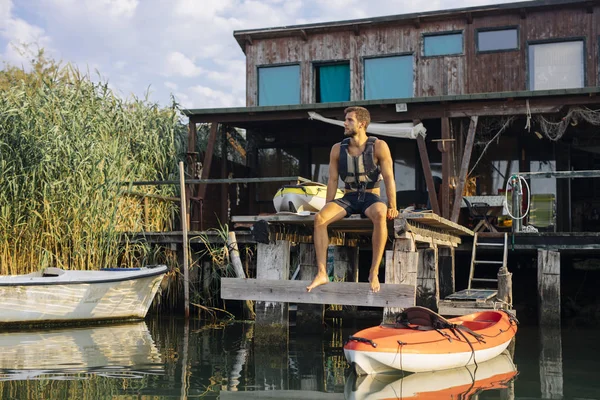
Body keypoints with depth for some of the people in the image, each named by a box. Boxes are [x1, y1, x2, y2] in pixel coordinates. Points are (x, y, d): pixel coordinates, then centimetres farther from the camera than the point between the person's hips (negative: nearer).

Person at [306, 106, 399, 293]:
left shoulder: (378, 146, -6)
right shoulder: (337, 149, 4)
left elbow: (389, 178, -8)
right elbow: (332, 180, 7)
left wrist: (392, 207, -16)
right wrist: (328, 207, -1)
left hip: (371, 198, -3)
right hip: (348, 198, 3)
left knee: (380, 215, -40)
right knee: (319, 217, -27)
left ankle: (374, 272, -32)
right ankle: (322, 273, -26)